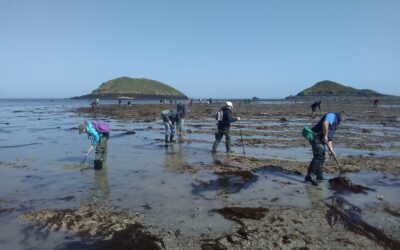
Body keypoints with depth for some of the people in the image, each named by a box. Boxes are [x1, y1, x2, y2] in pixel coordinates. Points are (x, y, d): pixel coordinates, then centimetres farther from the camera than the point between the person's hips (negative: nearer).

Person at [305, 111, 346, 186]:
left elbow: (329, 138, 25)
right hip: (316, 137, -11)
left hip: (320, 139, 11)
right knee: (318, 156, -21)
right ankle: (309, 176, -28)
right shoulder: (332, 116, -2)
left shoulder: (334, 123, 28)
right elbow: (325, 123, -27)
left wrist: (331, 150, 16)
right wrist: (325, 135, -21)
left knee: (321, 157, 18)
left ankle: (319, 176, 31)